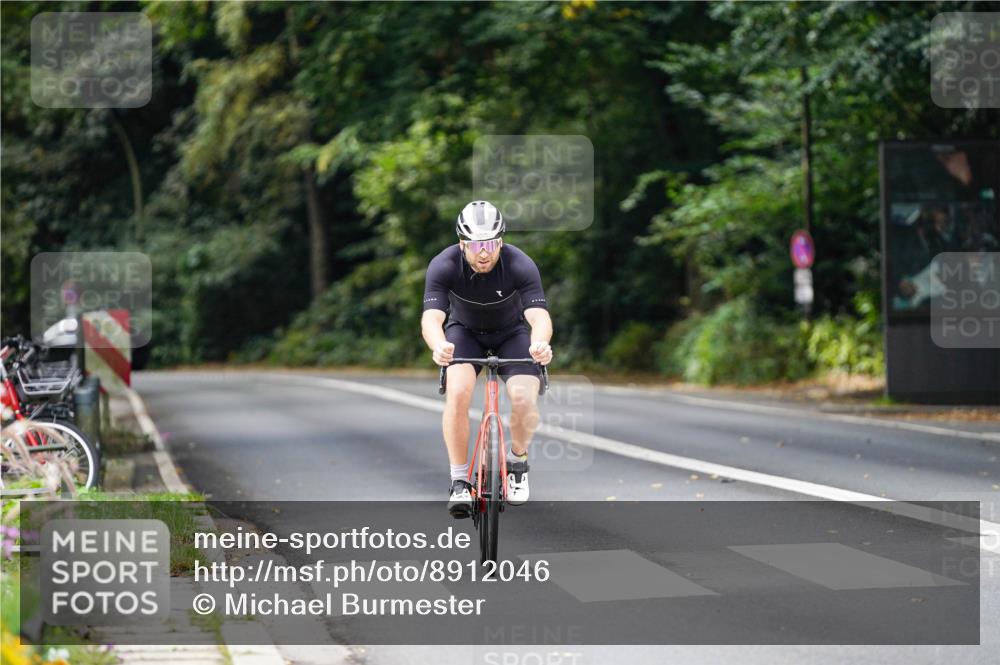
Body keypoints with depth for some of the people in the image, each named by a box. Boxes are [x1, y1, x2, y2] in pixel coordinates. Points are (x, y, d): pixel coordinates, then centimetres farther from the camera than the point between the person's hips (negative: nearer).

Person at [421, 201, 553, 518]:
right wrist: (439, 346, -64)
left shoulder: (520, 265, -31)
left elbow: (539, 315, -41)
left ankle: (517, 460, 9)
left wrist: (540, 343, -65)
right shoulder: (443, 266, -29)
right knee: (458, 393, -26)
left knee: (524, 398, -22)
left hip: (512, 334, 0)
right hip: (465, 331, 0)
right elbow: (431, 317, -40)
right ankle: (459, 481, -12)